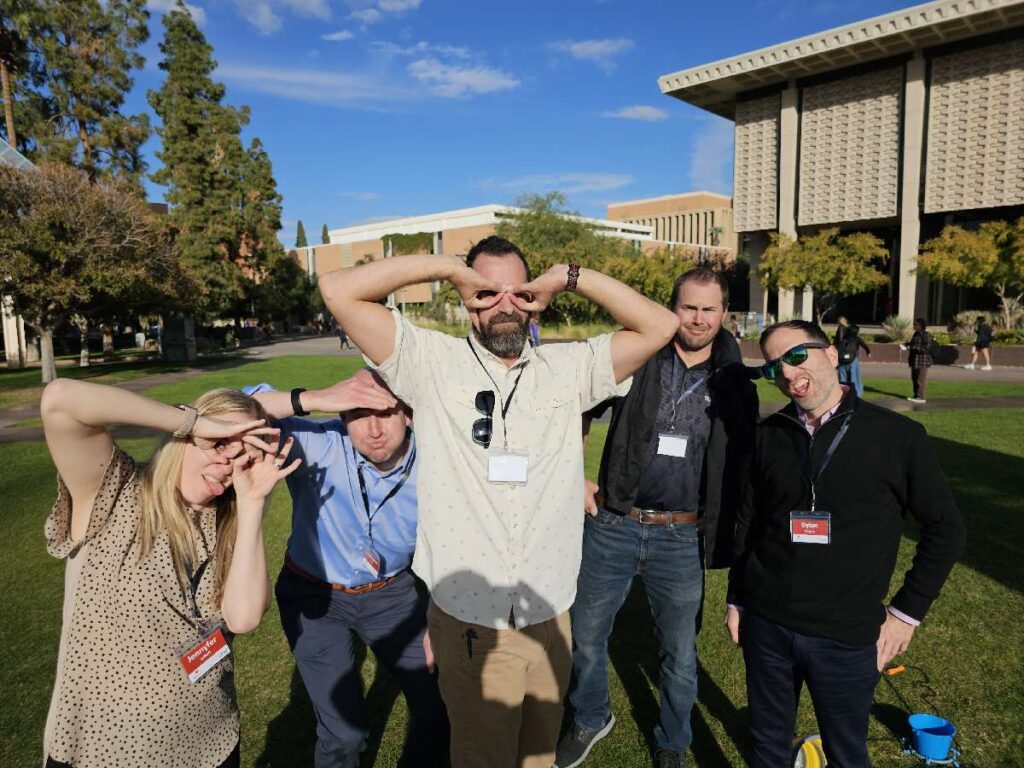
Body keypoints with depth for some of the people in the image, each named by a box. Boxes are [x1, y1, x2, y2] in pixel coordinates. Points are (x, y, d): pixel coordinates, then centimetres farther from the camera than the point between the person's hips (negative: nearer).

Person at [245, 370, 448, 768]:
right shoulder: (320, 446, -28)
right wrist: (312, 399, -48)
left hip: (390, 593, 3)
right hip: (314, 596, -2)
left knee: (437, 711, 9)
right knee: (345, 731, -2)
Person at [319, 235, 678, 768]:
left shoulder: (567, 368, 2)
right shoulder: (432, 363, -5)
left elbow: (660, 326, 1)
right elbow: (338, 290, -10)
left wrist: (571, 277, -6)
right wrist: (447, 266, -10)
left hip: (549, 617, 3)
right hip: (467, 619, -2)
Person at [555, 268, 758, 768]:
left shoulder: (735, 386, 2)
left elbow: (742, 468, 7)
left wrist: (726, 538, 3)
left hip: (682, 538, 1)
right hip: (611, 525, 0)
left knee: (679, 654, 15)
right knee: (586, 637, 14)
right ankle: (590, 720, 43)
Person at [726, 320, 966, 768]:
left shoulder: (897, 436, -8)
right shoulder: (769, 436, 0)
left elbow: (945, 529, 0)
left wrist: (907, 611, -2)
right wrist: (736, 598, 11)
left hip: (848, 636, -2)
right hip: (766, 624, 2)